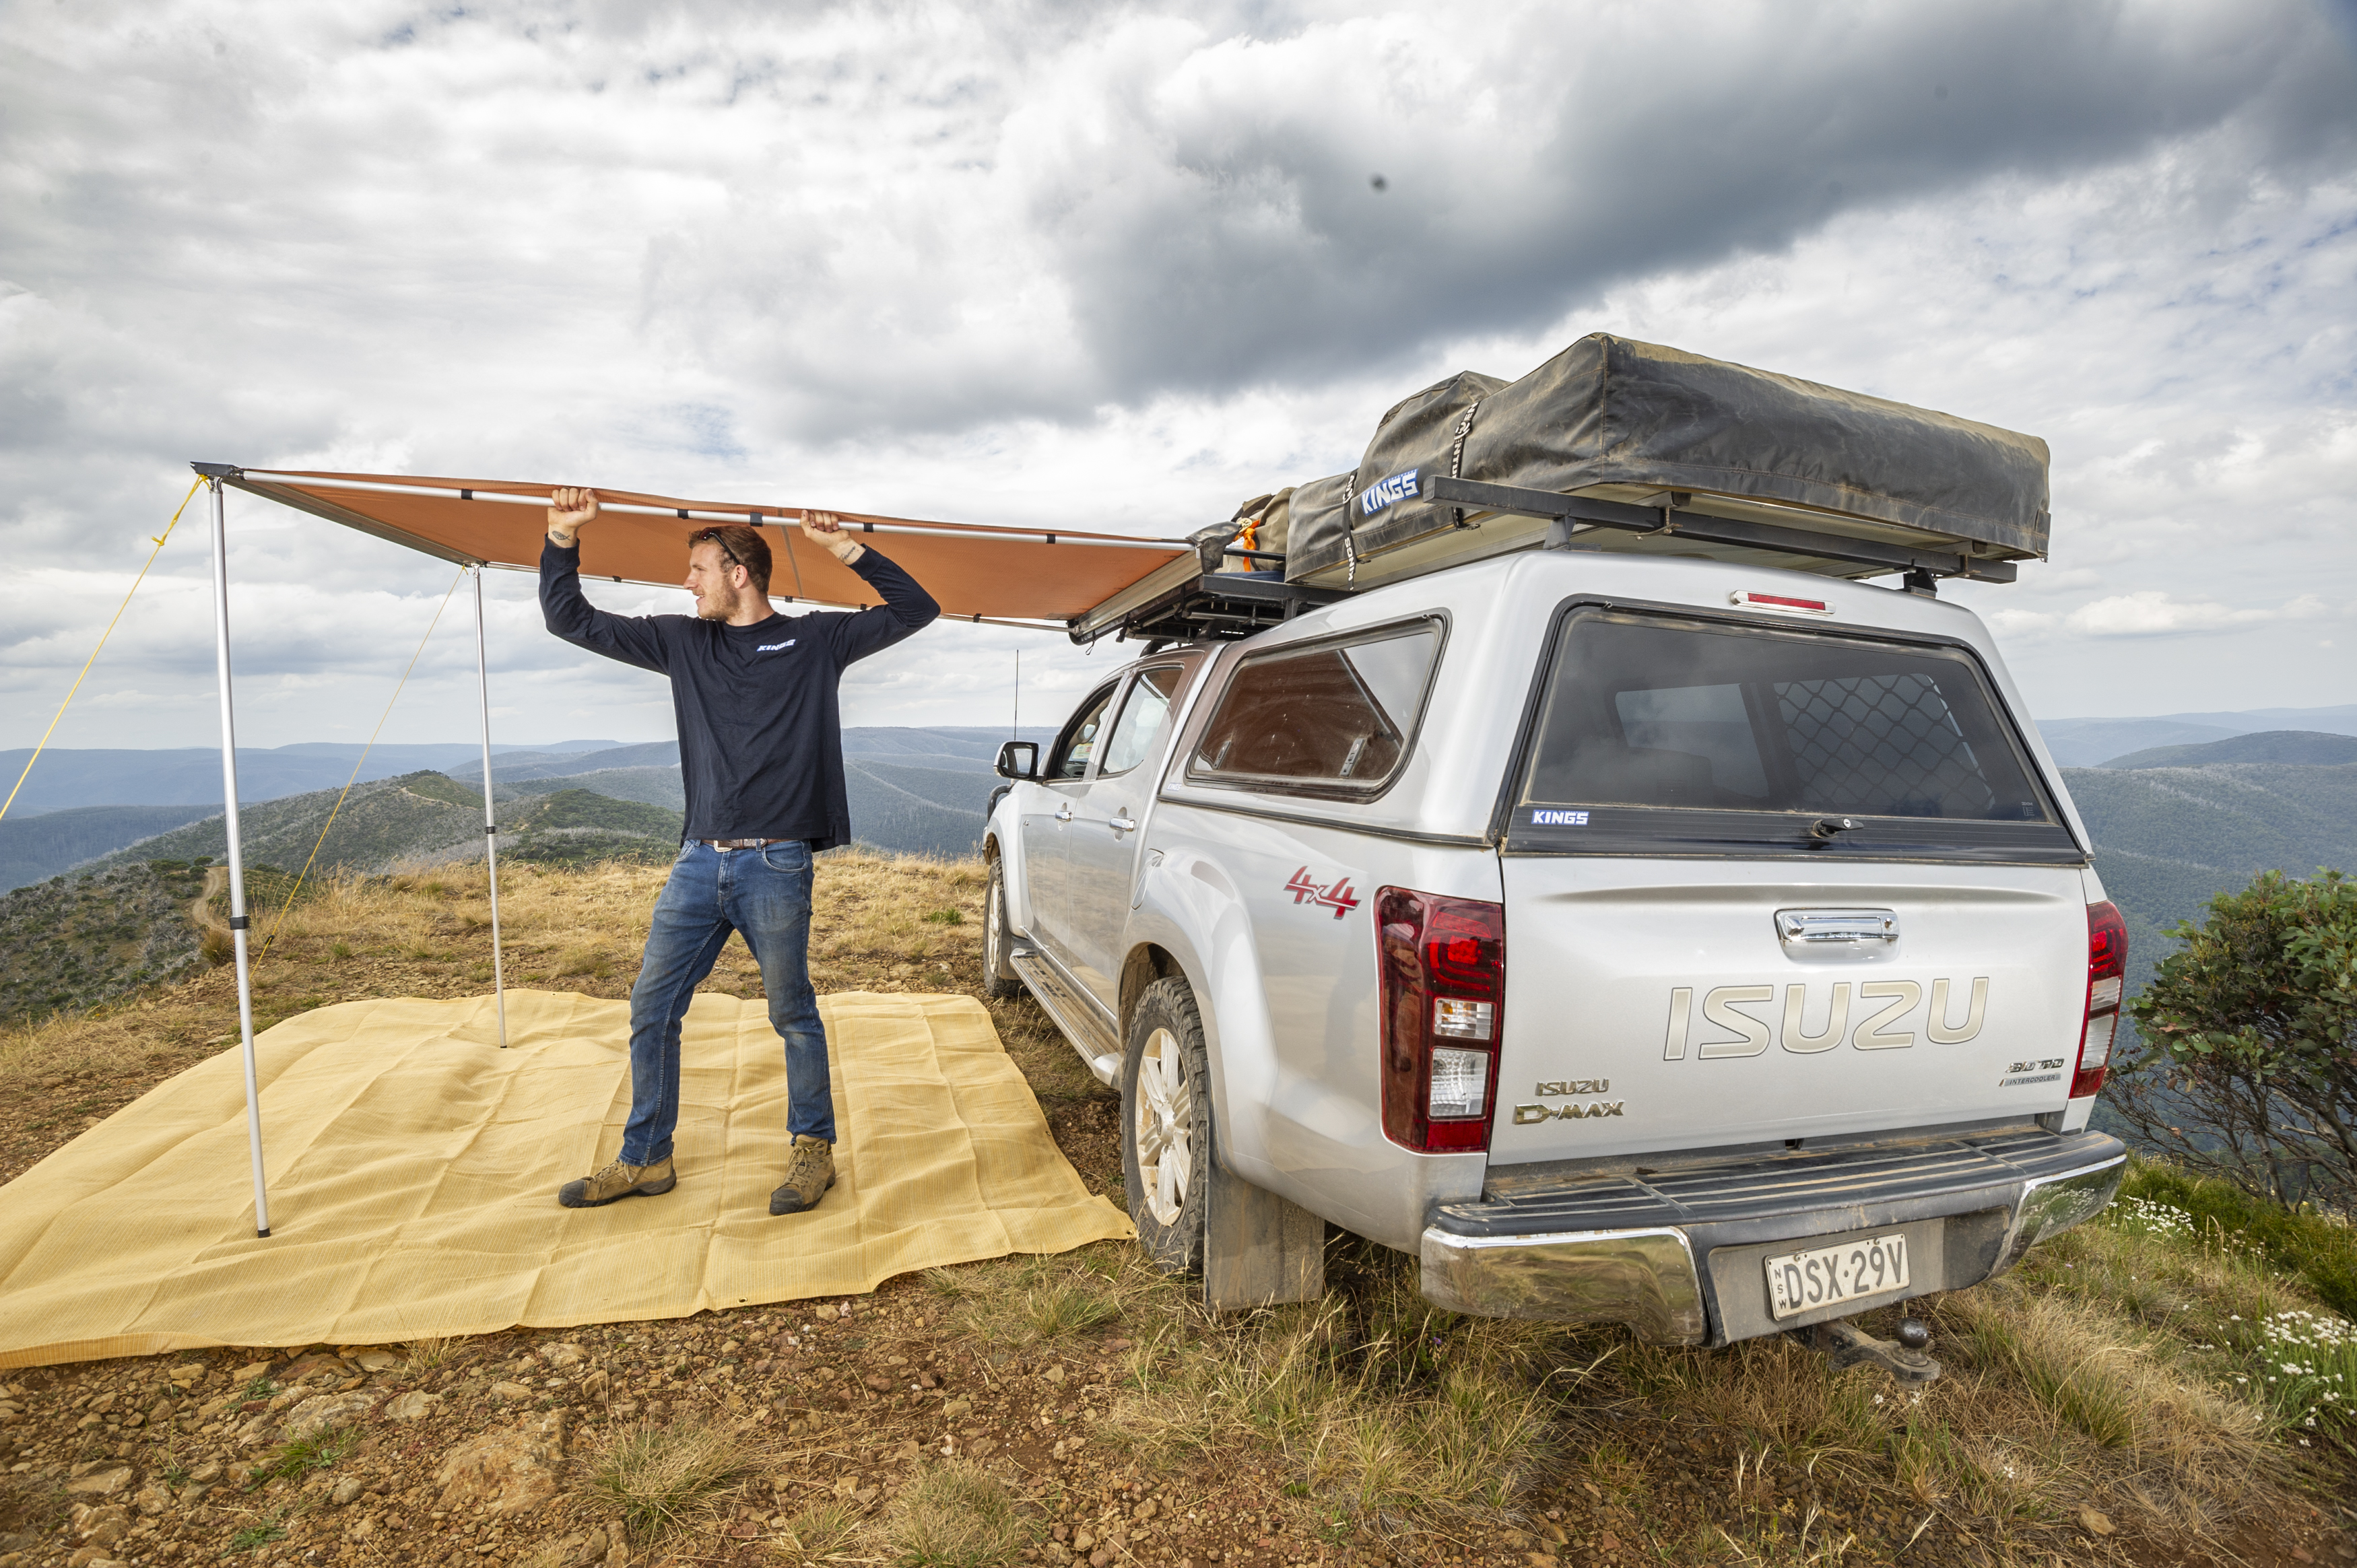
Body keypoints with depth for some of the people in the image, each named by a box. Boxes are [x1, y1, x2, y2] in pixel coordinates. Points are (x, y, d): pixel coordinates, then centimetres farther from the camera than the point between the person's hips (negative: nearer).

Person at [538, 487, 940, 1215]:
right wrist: (562, 538, 6)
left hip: (777, 867, -4)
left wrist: (848, 550, -3)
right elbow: (571, 620, 17)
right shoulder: (682, 641, 13)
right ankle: (645, 1159, 25)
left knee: (793, 1013, 5)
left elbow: (916, 609, 4)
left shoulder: (815, 640, 3)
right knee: (652, 1007, 9)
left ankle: (812, 1149, 22)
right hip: (699, 861, 5)